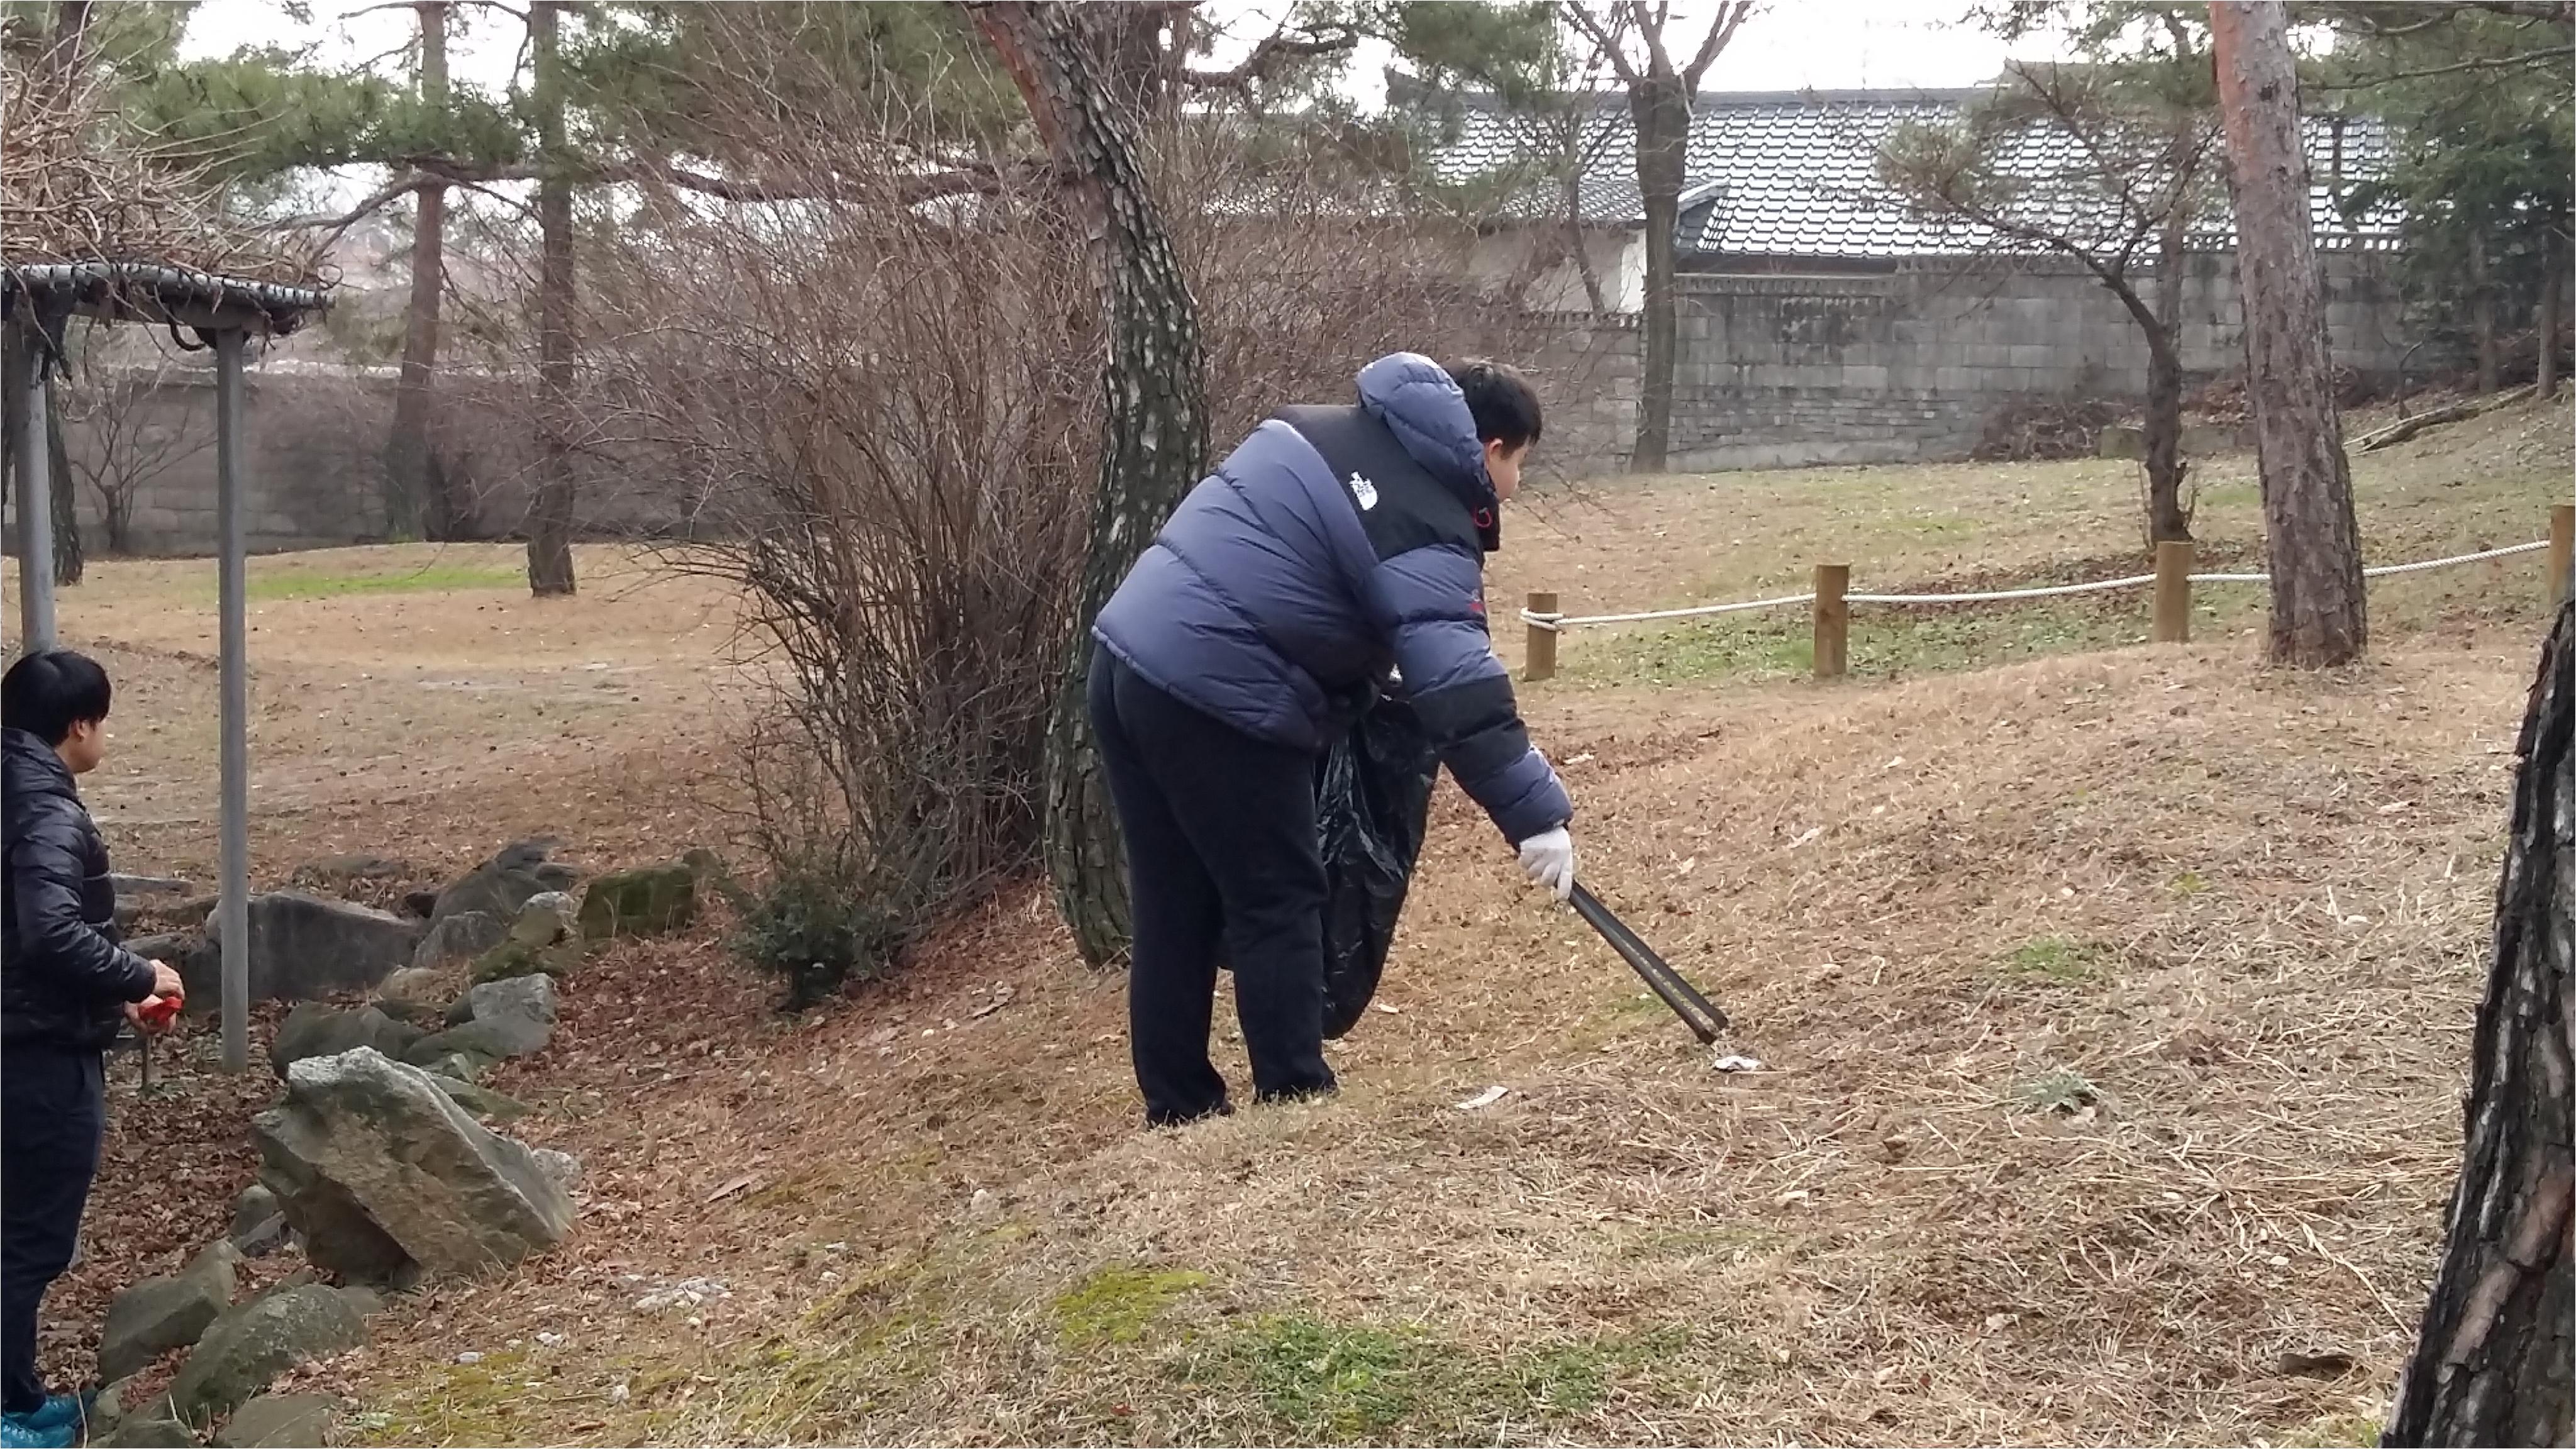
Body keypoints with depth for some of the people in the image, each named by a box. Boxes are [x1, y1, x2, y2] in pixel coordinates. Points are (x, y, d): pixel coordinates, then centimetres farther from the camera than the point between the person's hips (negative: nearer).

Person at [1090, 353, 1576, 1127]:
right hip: (1214, 700, -9)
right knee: (1278, 906, 4)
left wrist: (1365, 654, 30)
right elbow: (1460, 692, -19)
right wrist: (1537, 815, -19)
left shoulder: (1323, 431, 16)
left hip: (1128, 656, 9)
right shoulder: (1425, 533, -9)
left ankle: (1177, 1112, 23)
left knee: (1173, 909, 15)